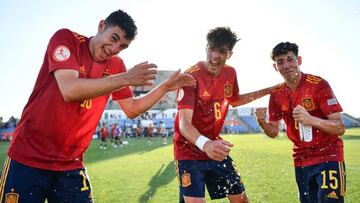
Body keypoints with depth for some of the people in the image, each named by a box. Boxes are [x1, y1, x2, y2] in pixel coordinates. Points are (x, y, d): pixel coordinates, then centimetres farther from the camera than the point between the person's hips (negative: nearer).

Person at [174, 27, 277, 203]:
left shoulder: (230, 73, -1)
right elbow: (184, 123, -32)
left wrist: (268, 90, 17)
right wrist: (204, 143, -53)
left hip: (216, 149, 6)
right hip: (189, 151, -6)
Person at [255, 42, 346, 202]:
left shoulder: (318, 85, -15)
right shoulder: (276, 95, 0)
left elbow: (340, 128, -18)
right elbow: (273, 132, 6)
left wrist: (311, 120, -35)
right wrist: (262, 122, -16)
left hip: (328, 158, -4)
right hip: (301, 162, 5)